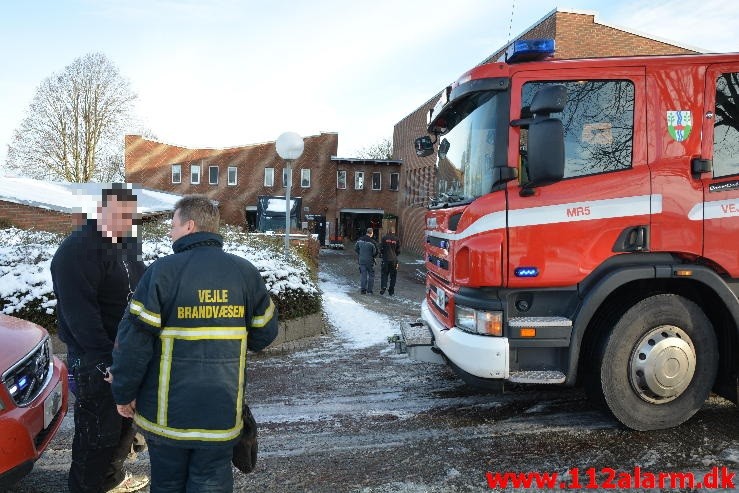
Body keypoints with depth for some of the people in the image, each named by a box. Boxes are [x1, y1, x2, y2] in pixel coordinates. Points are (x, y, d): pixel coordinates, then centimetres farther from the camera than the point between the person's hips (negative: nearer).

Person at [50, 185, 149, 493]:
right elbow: (79, 314, -23)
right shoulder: (76, 251, -19)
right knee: (98, 432, 2)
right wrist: (107, 359, -24)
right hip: (95, 362, -9)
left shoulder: (128, 245, 8)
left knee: (126, 422, 21)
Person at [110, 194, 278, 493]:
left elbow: (133, 339, -14)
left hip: (168, 411, -2)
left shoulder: (164, 270, -13)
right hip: (222, 412, 2)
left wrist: (124, 393, -1)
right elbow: (265, 332, 4)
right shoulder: (245, 272, -3)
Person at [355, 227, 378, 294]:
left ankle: (363, 289, 5)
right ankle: (369, 290, 10)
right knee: (371, 275, 9)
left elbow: (356, 248, 9)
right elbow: (375, 252, -12)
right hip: (370, 261, -4)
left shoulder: (359, 240, 0)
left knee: (363, 275, 10)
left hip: (361, 260, 4)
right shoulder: (372, 242, -16)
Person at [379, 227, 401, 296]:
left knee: (384, 274, 8)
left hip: (385, 259, -1)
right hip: (394, 260, 1)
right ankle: (391, 291, 10)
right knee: (393, 276, 9)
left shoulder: (384, 238, -4)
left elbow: (381, 248, -4)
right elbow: (398, 250, 3)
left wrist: (381, 254, 14)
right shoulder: (397, 239, 0)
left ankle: (383, 287, -9)